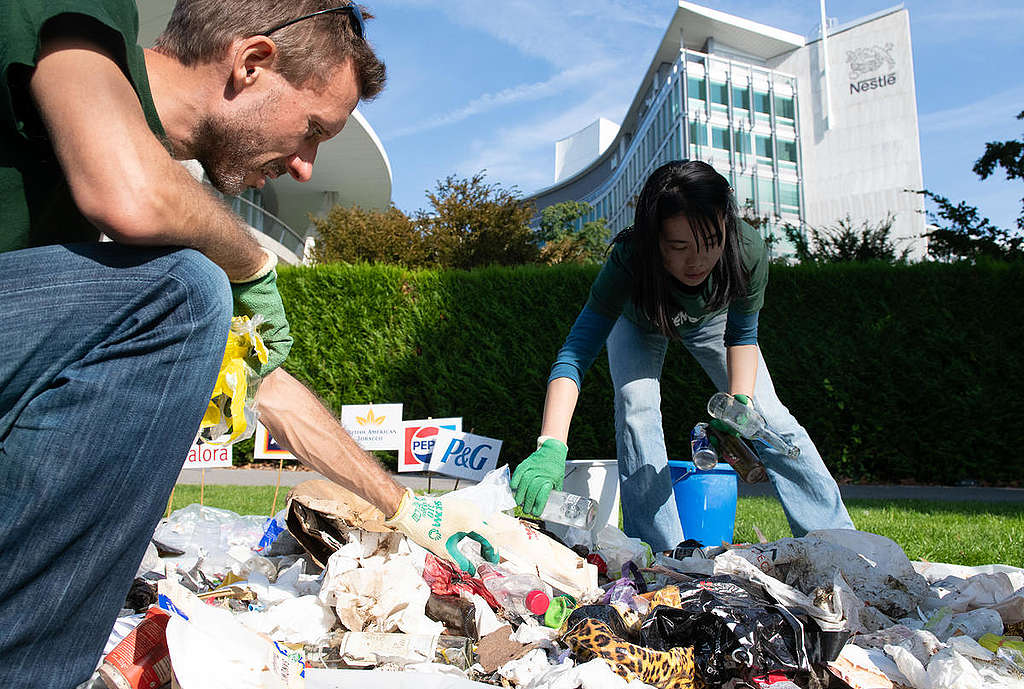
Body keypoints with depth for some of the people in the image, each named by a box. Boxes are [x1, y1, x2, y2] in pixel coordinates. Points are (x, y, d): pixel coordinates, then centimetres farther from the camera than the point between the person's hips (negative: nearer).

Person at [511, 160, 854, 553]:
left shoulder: (748, 251, -38)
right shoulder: (629, 260, -43)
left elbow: (742, 335, -19)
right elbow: (575, 353, -48)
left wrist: (741, 402, -34)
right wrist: (551, 445, -61)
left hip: (711, 318, 1)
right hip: (639, 322, -1)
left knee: (769, 416, -7)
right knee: (636, 406, -23)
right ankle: (659, 557, -16)